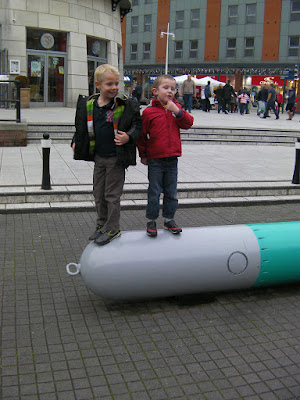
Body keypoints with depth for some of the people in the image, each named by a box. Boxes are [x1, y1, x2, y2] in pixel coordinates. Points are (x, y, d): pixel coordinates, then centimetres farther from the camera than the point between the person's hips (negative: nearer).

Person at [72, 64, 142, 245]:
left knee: (112, 194, 2)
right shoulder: (88, 104, 3)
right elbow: (81, 127, 18)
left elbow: (137, 125, -6)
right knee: (99, 193, 16)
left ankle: (113, 229, 15)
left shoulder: (125, 105, -11)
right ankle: (102, 225, 33)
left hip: (116, 157, -5)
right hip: (98, 157, 6)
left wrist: (129, 137, -23)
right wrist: (76, 142, 10)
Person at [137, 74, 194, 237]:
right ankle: (151, 220, 18)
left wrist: (178, 112, -18)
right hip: (155, 159, -3)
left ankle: (169, 219, 26)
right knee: (154, 192, 5)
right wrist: (143, 155, 2)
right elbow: (142, 134, -1)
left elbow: (188, 123, -3)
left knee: (171, 192, 12)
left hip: (172, 159, 4)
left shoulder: (177, 108, 6)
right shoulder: (149, 112, -6)